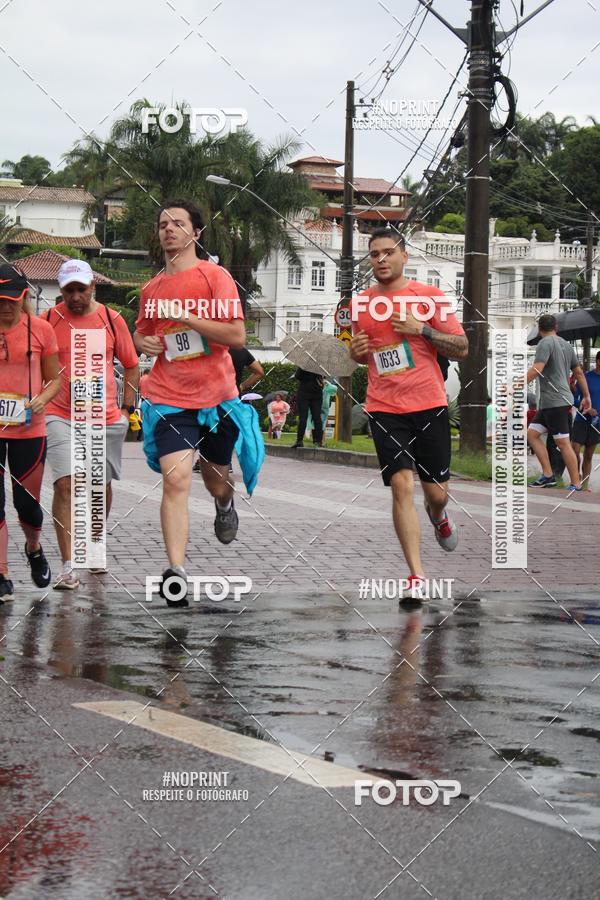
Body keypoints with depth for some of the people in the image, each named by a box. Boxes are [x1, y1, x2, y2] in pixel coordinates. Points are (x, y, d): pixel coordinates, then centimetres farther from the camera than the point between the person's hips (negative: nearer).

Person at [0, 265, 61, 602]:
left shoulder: (41, 329, -1)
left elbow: (55, 379, 8)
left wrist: (41, 400, -12)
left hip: (29, 429, 0)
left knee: (27, 503, 7)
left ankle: (34, 549, 39)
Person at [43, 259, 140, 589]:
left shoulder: (112, 319, 3)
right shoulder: (49, 320, 0)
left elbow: (131, 365, 13)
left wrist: (128, 407, 7)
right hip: (60, 416, -2)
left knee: (102, 487, 13)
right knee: (65, 485, -15)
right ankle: (68, 565, -16)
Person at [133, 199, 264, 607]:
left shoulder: (215, 276, -6)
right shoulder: (153, 288, 8)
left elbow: (237, 335, -13)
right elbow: (143, 332, 26)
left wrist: (187, 318, -20)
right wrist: (142, 342, 2)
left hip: (217, 396, -1)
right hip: (169, 399, 1)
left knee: (216, 477, 17)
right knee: (176, 478, -16)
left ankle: (225, 504, 56)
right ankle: (176, 572, -20)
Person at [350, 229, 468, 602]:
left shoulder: (429, 296, -1)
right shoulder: (361, 303, 9)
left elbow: (462, 348, -2)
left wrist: (421, 330, -15)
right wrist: (357, 350, 0)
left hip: (430, 406, -1)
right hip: (385, 410, 1)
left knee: (436, 491, 5)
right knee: (402, 485, -13)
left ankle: (438, 515, 45)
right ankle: (417, 575, -10)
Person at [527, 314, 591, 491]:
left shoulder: (545, 343, -9)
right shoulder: (566, 344, 17)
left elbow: (536, 370, -21)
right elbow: (579, 372, 21)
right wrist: (586, 396, 27)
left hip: (556, 401, -9)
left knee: (563, 443, -8)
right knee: (532, 433, 10)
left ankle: (576, 485, -7)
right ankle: (548, 475, 5)